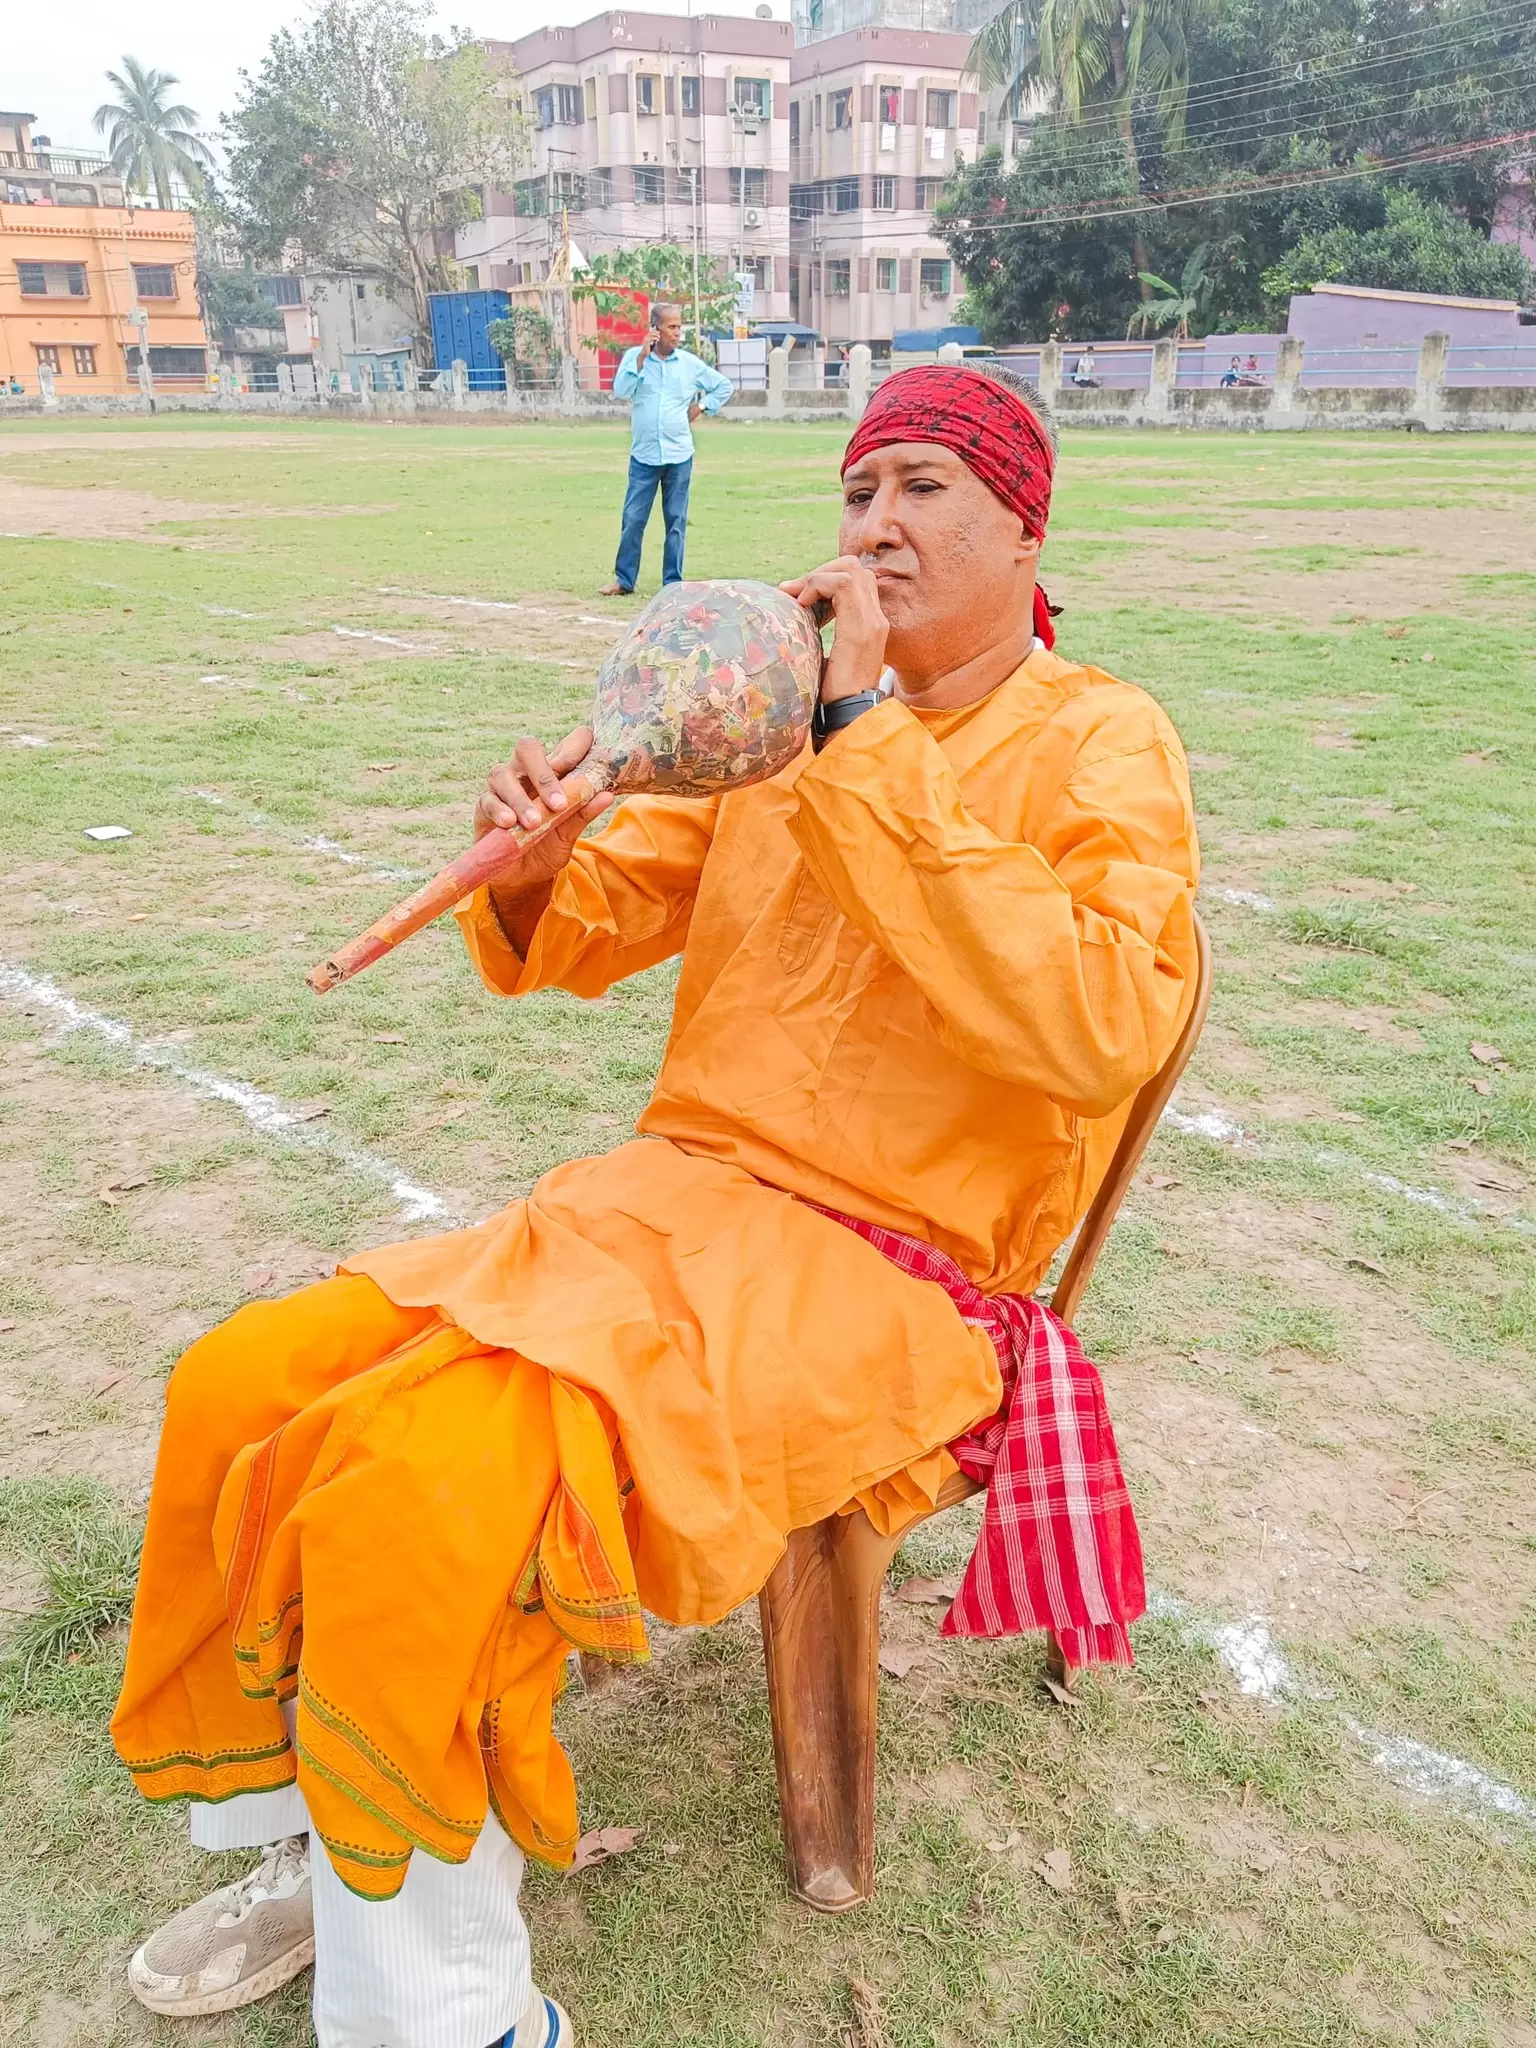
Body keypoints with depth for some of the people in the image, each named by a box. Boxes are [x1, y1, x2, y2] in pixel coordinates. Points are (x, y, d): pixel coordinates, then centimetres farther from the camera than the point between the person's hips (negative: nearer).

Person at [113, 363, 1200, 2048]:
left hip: (886, 1278, -6)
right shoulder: (800, 716, 14)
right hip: (673, 1198, 7)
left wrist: (868, 746, -21)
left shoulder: (1097, 743, -3)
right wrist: (536, 868, -8)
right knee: (240, 1390, -5)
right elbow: (587, 934, 17)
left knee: (418, 1502, -26)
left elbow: (1100, 1029, -24)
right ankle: (315, 1847, 17)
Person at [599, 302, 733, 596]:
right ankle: (624, 580, 9)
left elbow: (725, 386, 15)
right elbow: (620, 391, -13)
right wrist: (642, 356, -15)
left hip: (679, 456, 1)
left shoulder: (690, 363, 4)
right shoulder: (635, 356, 1)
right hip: (643, 455, -1)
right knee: (632, 519, -1)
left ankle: (673, 581, 11)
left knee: (676, 521, 5)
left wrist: (702, 407, 5)